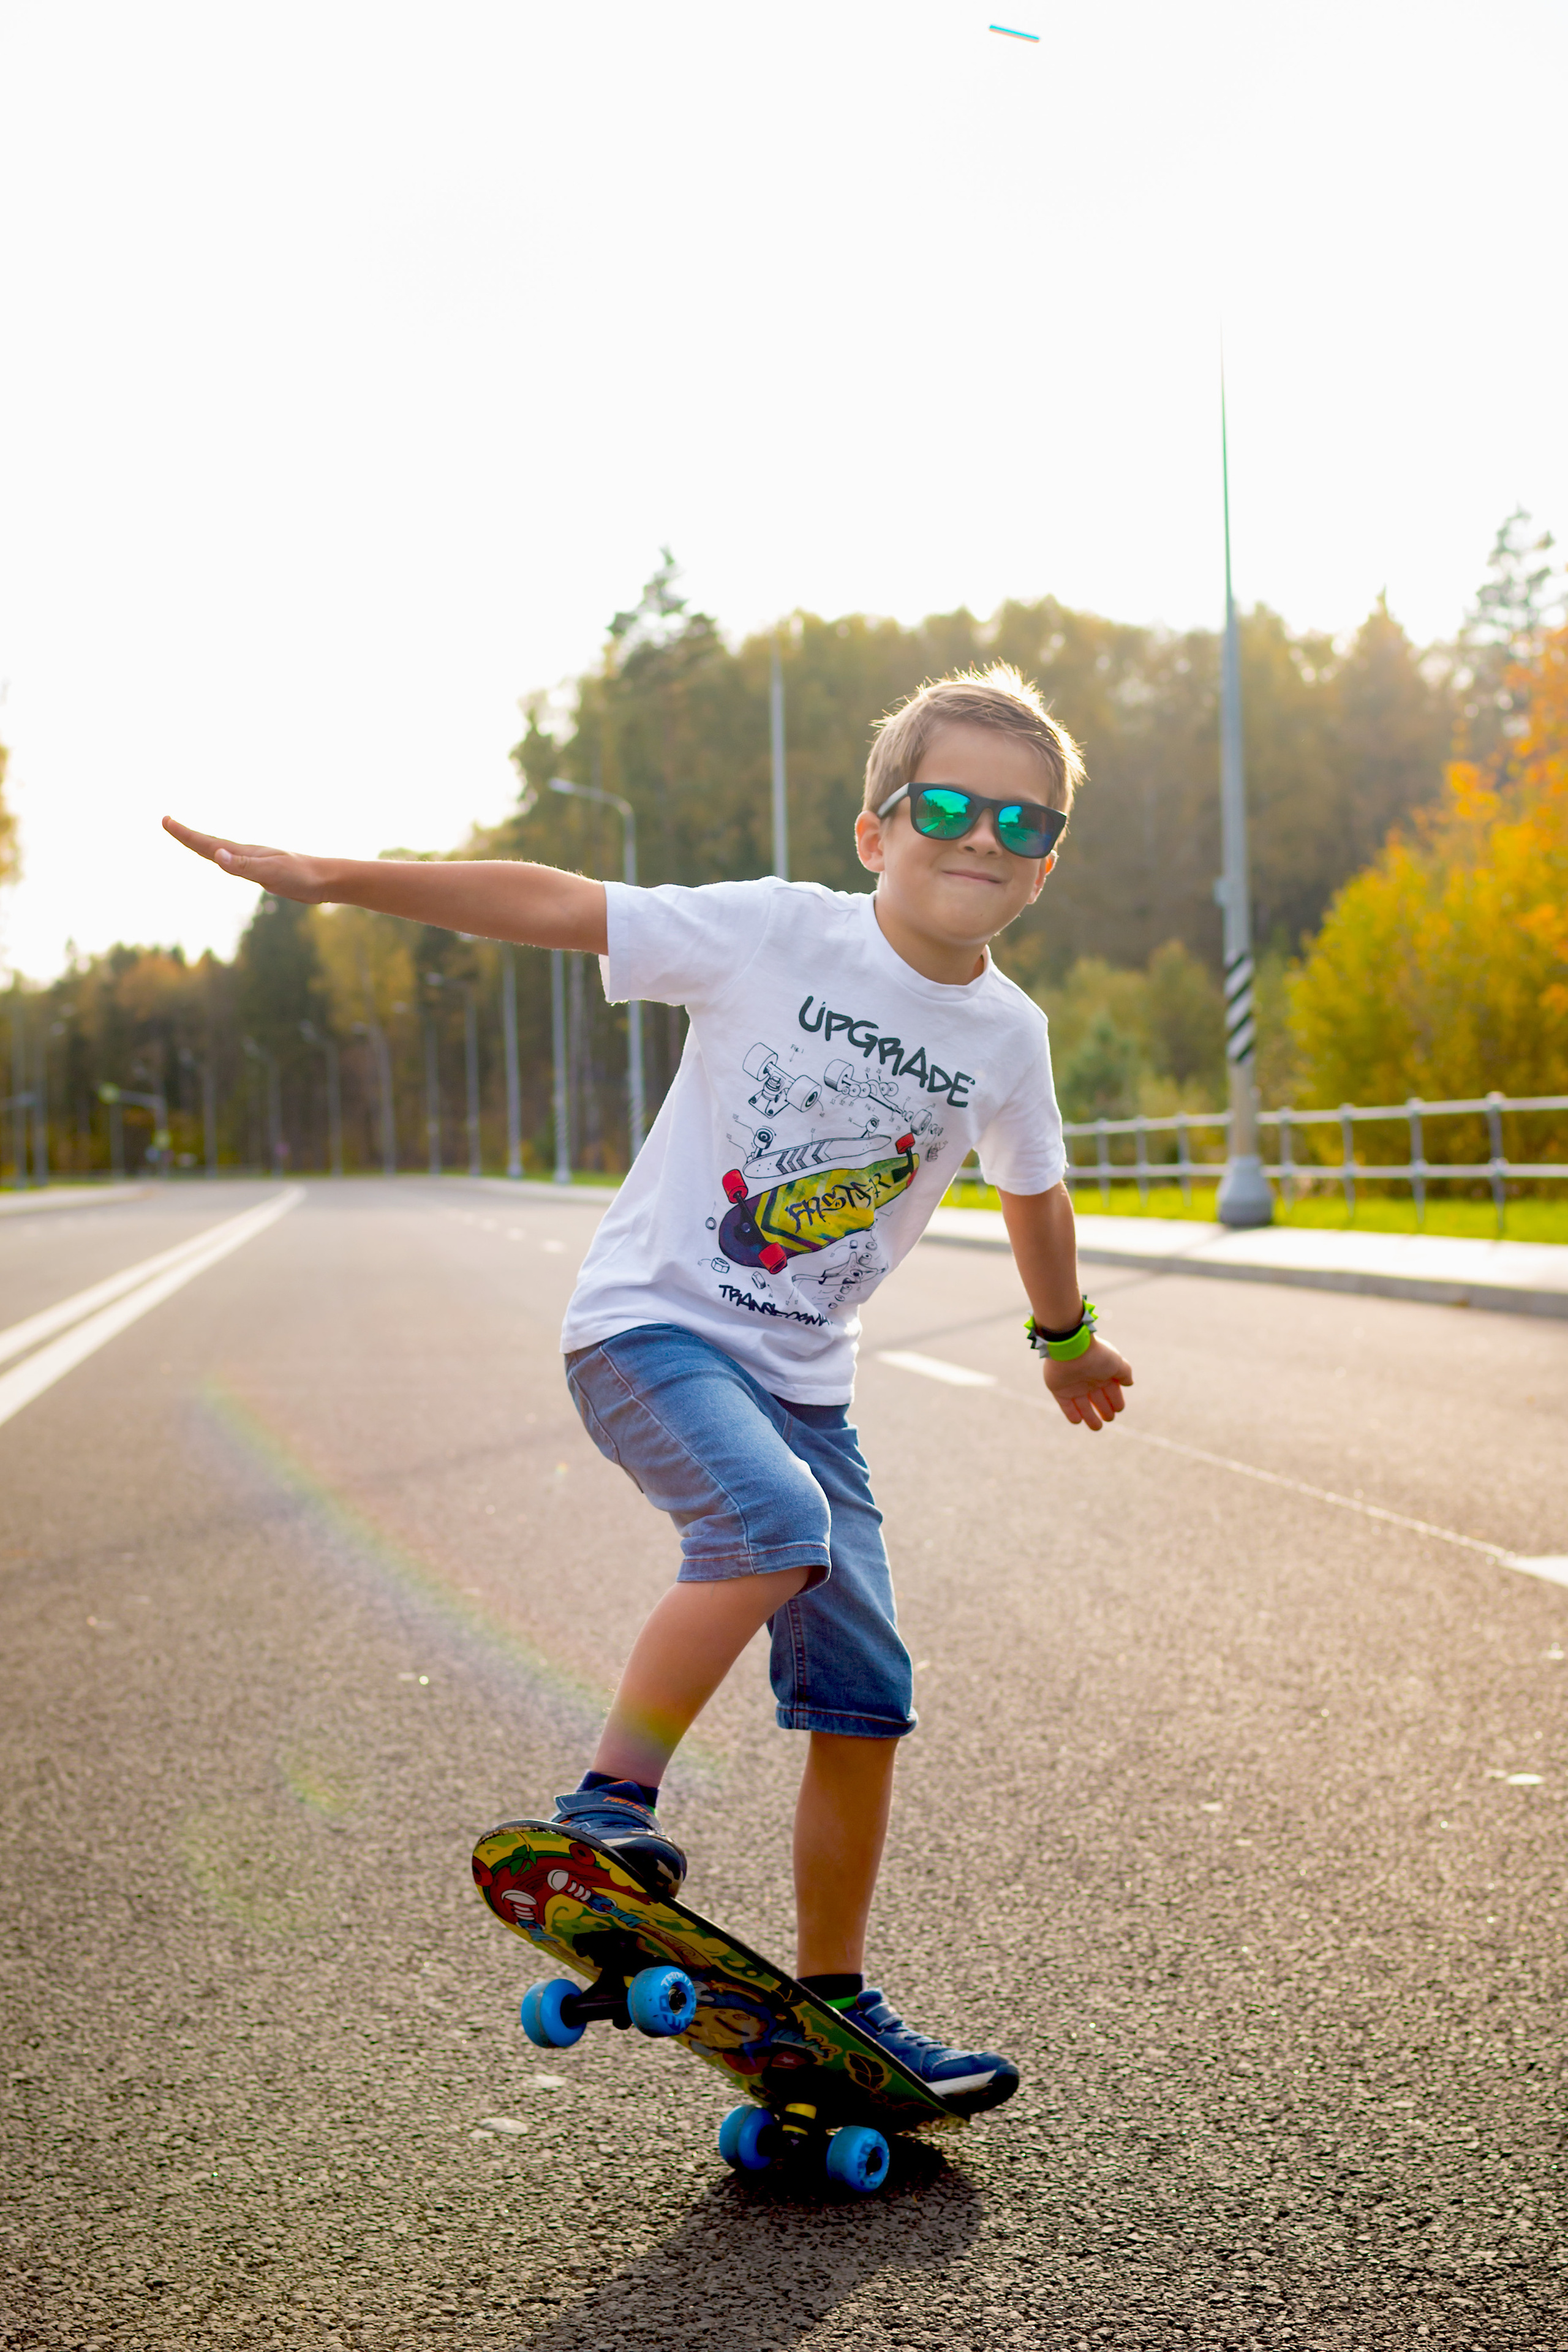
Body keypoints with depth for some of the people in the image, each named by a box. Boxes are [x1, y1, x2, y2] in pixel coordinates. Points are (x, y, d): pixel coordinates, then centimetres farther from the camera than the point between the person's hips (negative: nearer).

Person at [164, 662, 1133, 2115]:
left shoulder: (1008, 1035, 3)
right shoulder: (778, 934, -11)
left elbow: (1034, 1195, 22)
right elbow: (554, 906, -13)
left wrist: (1066, 1336, 38)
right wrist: (321, 877, -17)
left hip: (802, 1378, 5)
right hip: (651, 1326, -5)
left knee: (863, 1697, 1)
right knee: (775, 1521, -35)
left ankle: (832, 2001, 17)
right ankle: (607, 1805, -20)